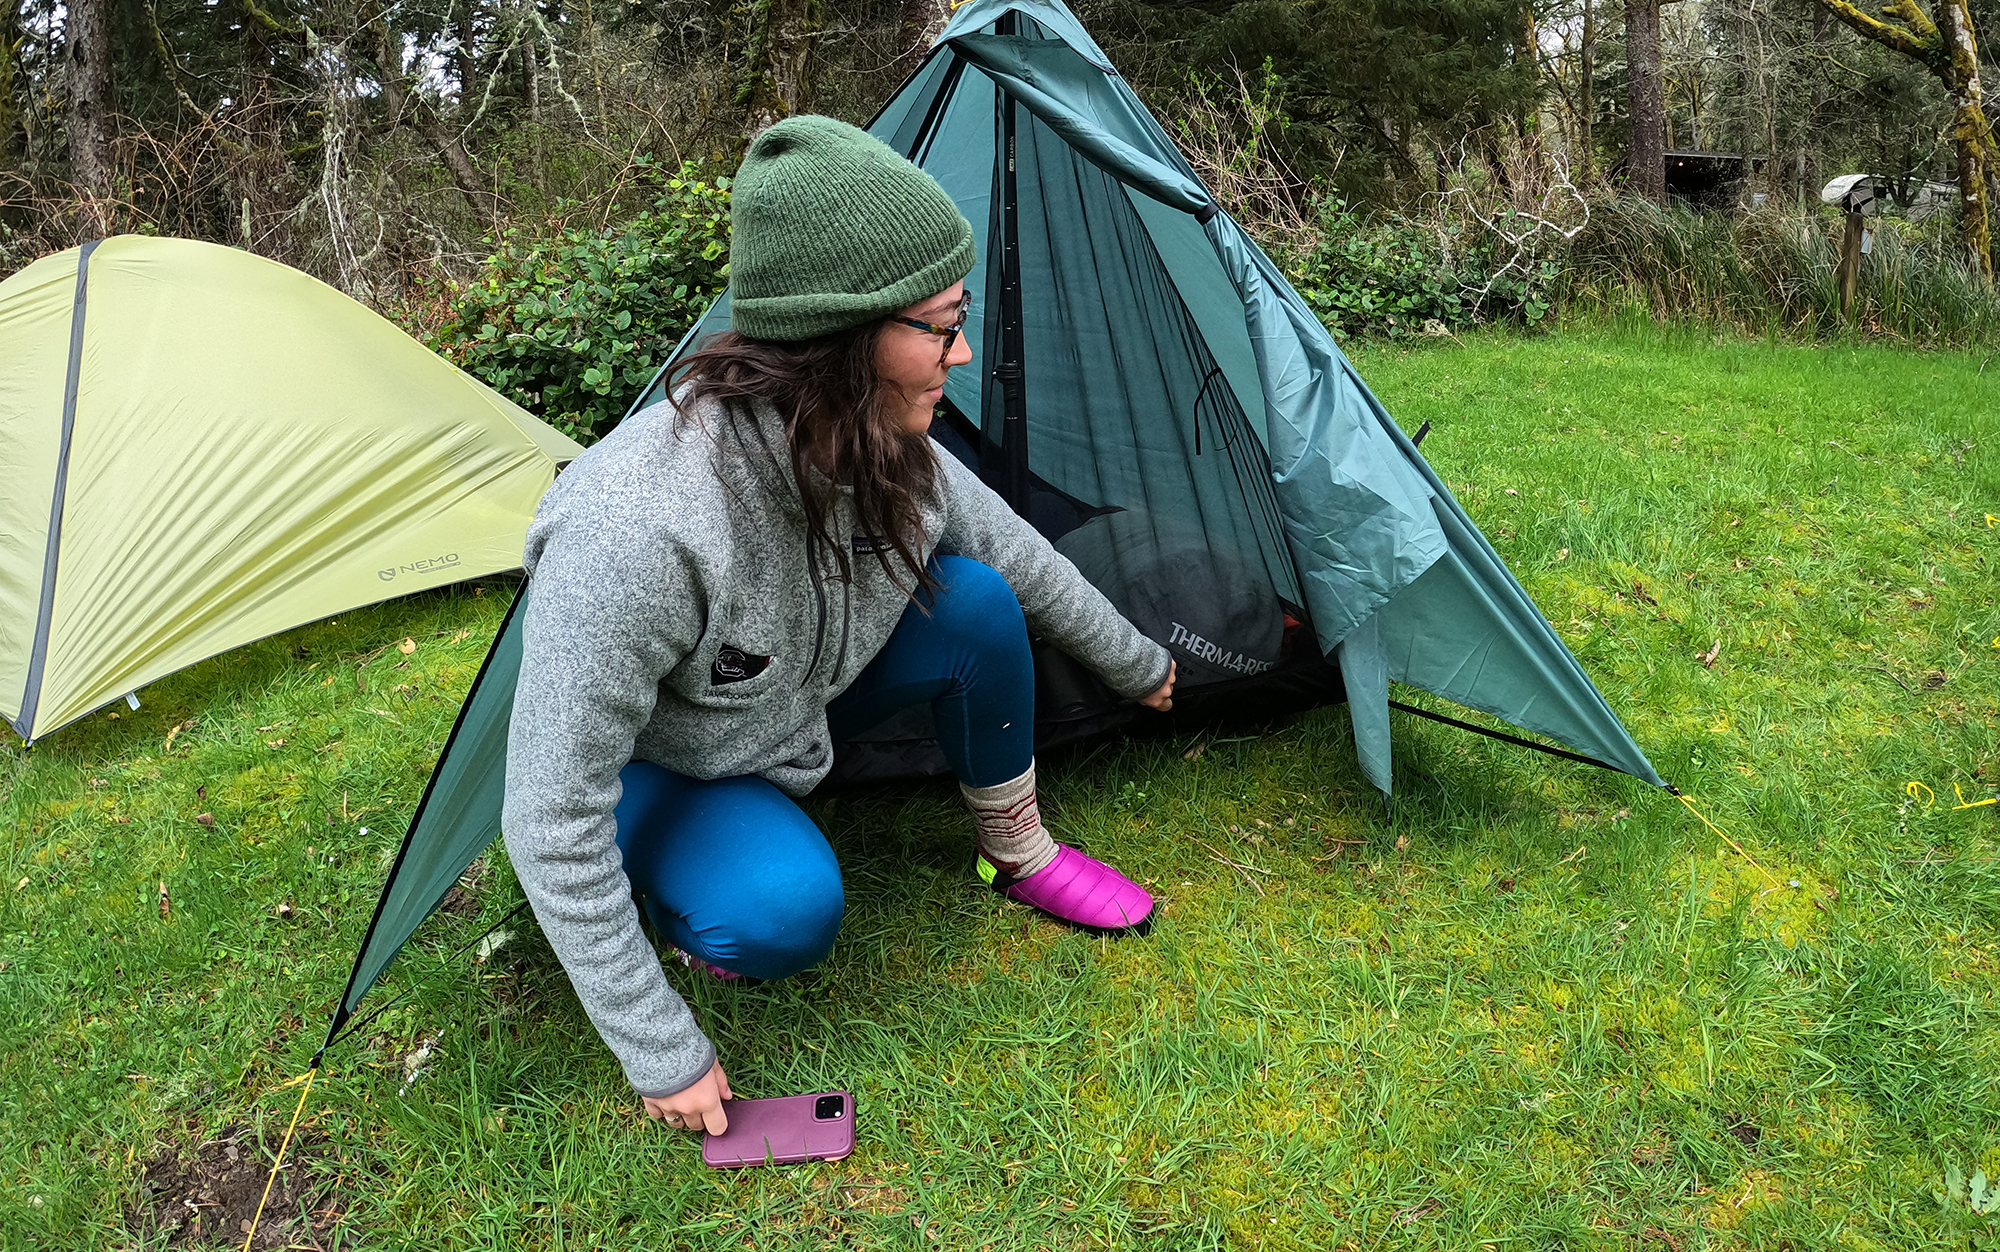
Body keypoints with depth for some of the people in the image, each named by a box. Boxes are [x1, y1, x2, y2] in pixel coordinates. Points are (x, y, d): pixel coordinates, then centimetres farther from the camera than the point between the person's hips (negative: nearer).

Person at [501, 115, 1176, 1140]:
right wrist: (660, 1055, -26)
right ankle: (685, 892, 3)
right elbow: (551, 821, -34)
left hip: (794, 705, 6)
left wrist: (1139, 666, 15)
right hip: (652, 767, -5)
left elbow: (1019, 553, -1)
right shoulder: (633, 530, -42)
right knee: (785, 908, -34)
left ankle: (1018, 856, 8)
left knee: (976, 599, -15)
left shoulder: (886, 451, -21)